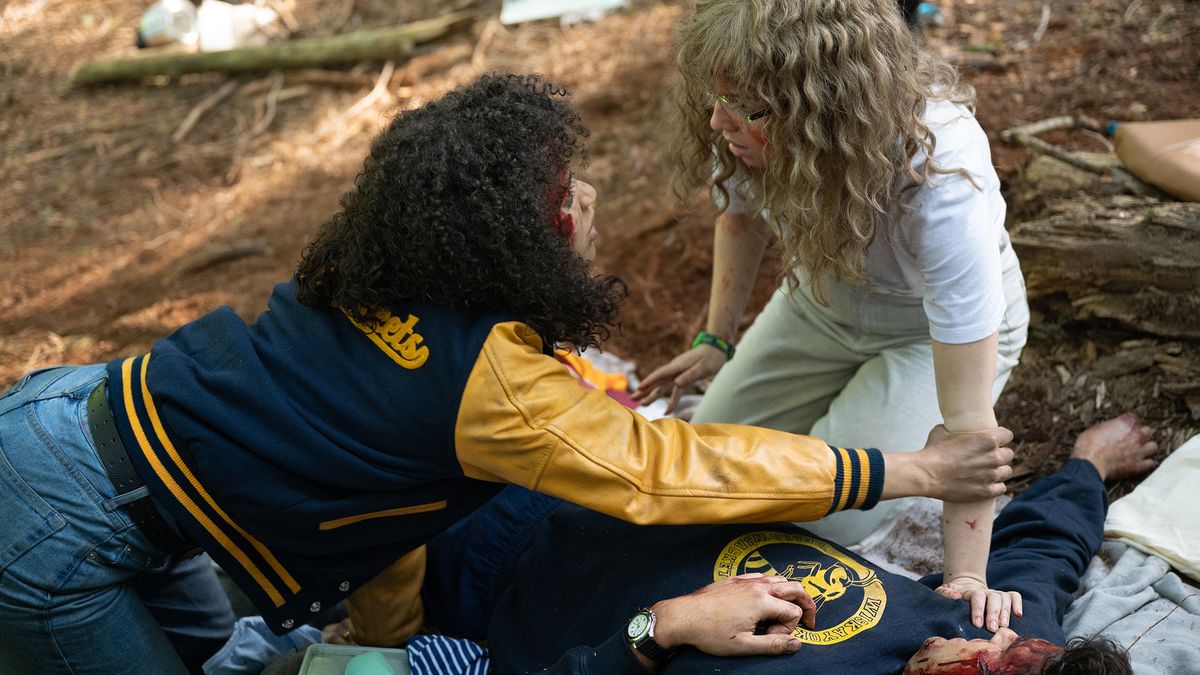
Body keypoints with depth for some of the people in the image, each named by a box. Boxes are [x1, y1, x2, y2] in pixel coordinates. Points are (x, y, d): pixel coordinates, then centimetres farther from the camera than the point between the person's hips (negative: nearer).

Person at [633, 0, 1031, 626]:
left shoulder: (939, 179, -43)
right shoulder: (746, 129, -28)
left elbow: (966, 418, -39)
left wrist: (967, 582, -36)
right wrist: (716, 340, -1)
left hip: (941, 322, -5)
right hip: (823, 295, 5)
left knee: (827, 519, -16)